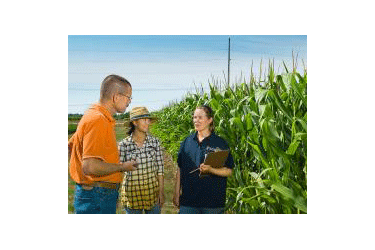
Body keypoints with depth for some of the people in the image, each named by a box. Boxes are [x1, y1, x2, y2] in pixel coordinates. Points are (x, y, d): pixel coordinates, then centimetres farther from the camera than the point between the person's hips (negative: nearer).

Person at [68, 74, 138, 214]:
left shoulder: (92, 116, 13)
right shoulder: (98, 120, -19)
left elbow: (69, 147, 23)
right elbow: (90, 167, -28)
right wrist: (122, 167, -13)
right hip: (96, 198, -10)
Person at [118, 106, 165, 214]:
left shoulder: (155, 142, 0)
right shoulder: (124, 145, -6)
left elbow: (160, 169, 2)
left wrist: (161, 192, 0)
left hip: (153, 193, 2)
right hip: (132, 194, -1)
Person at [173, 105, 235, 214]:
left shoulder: (220, 143, -2)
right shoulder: (187, 142, 8)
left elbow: (228, 171, -4)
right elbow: (180, 169, 13)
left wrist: (210, 169, -22)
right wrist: (176, 193, 11)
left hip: (213, 200, -3)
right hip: (188, 200, 3)